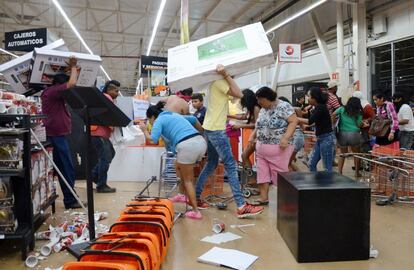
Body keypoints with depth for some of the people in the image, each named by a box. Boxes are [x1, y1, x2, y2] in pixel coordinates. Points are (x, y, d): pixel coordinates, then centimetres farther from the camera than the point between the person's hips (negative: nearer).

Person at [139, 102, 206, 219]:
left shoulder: (159, 120, 9)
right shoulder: (174, 115, 30)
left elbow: (153, 140, -4)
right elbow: (193, 119, 37)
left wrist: (145, 130, 14)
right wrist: (202, 133, 47)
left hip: (187, 146, -7)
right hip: (201, 142, 8)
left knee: (187, 180, 10)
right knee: (179, 165, 30)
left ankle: (195, 211, 10)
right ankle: (188, 196, 36)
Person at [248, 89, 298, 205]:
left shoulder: (283, 106, -10)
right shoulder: (263, 110, 14)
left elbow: (294, 121, -16)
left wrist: (286, 138, -25)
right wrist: (252, 136, 10)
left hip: (278, 149, -7)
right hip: (261, 149, 8)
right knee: (262, 173, 6)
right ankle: (264, 198, 14)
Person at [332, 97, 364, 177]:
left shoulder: (342, 109, 8)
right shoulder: (358, 114, 7)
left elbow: (333, 115, -2)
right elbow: (359, 125, 2)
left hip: (342, 134, 1)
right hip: (354, 134, -1)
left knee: (342, 154, 15)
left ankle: (339, 172, 8)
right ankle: (357, 172, 23)